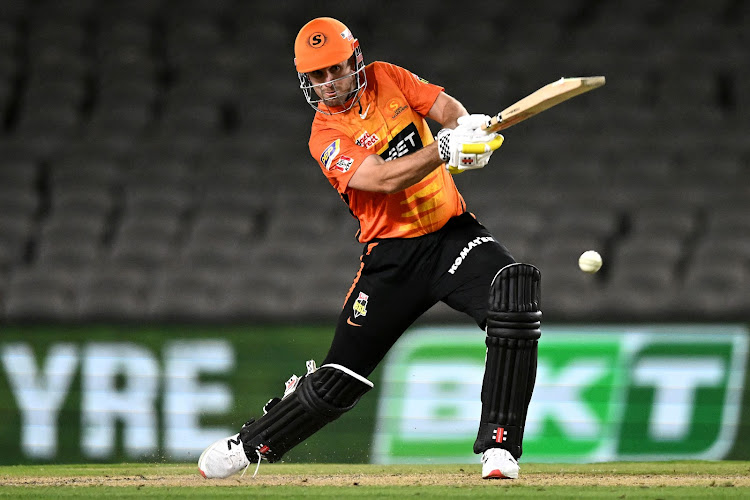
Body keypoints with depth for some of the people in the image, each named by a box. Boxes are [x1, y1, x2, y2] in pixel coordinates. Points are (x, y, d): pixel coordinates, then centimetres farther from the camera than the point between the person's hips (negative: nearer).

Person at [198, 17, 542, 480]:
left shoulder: (386, 78, 5)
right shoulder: (326, 137, -10)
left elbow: (445, 107, -2)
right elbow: (385, 179, -24)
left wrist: (467, 125, -26)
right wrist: (445, 148, -38)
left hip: (452, 232, 3)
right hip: (392, 255, -3)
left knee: (515, 293, -27)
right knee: (340, 378, -2)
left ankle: (499, 447, -22)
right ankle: (248, 446, 22)